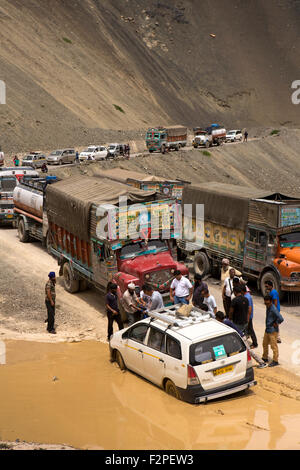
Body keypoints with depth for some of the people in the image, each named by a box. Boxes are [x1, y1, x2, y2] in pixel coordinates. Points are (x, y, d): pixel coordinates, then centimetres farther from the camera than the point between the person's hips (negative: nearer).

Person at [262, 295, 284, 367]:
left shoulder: (273, 309, -23)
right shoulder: (267, 307, 6)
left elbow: (281, 319, -30)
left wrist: (275, 324, -15)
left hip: (273, 331, -9)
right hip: (267, 329, 9)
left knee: (273, 346, -1)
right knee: (265, 344, 19)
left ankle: (275, 361, 8)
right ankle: (265, 358, 34)